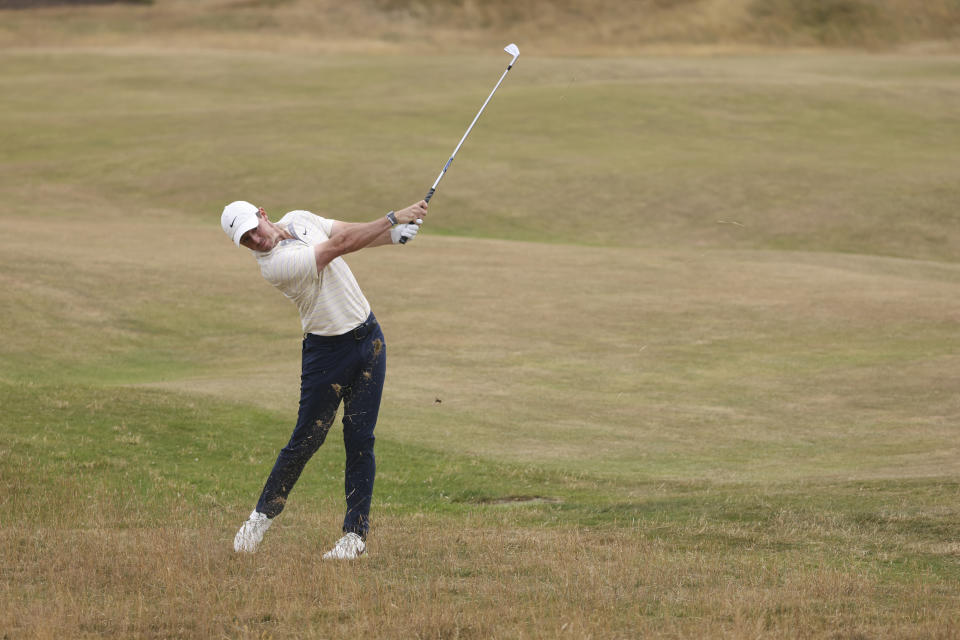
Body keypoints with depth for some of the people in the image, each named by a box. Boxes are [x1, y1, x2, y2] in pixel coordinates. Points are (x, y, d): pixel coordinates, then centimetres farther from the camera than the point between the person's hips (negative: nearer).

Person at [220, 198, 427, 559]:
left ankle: (356, 533, 4)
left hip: (368, 337, 5)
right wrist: (394, 218, -27)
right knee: (307, 439, -1)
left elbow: (354, 233, 5)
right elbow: (340, 245, -27)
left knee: (360, 440, 1)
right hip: (328, 351, -5)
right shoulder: (273, 264, -24)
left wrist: (395, 235, -14)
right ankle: (262, 517, 18)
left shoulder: (299, 220, 1)